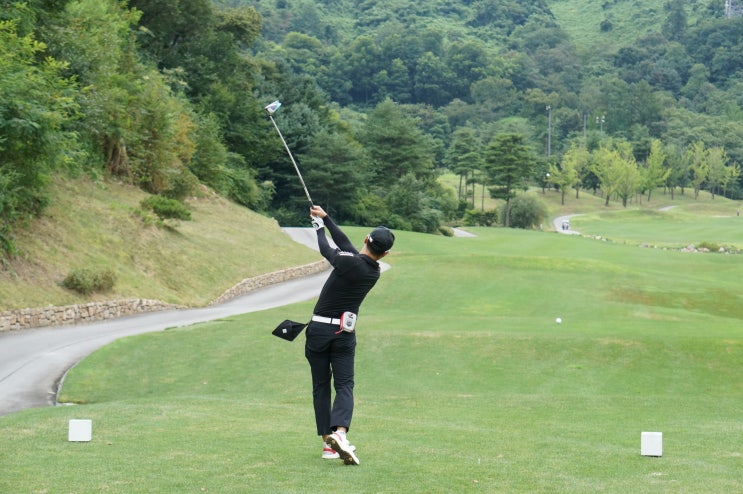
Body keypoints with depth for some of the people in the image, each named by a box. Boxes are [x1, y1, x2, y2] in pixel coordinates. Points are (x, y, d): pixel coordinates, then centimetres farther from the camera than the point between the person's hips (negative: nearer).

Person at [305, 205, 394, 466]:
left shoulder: (349, 261, -18)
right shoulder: (374, 271, 1)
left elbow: (326, 249, 3)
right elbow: (344, 243, 11)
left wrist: (319, 226, 21)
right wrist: (325, 218, 19)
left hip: (319, 329, -2)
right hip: (345, 334, 3)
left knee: (321, 386, 7)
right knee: (344, 385, 0)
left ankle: (328, 444, 6)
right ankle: (339, 432, -27)